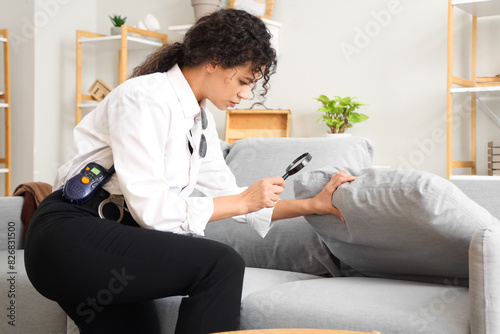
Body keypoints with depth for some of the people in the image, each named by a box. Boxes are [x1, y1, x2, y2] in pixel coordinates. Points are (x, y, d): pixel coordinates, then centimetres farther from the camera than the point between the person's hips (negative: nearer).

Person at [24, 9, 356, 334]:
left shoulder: (201, 120, 14)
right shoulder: (144, 98, -14)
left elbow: (228, 196, 17)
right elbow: (151, 210, -20)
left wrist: (314, 204, 11)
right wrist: (244, 201, -13)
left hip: (116, 236, 9)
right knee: (221, 265, -22)